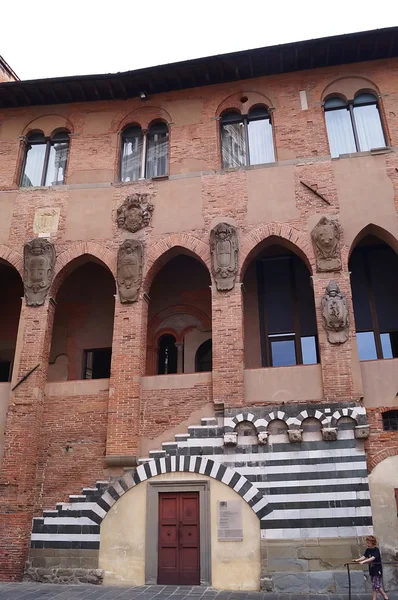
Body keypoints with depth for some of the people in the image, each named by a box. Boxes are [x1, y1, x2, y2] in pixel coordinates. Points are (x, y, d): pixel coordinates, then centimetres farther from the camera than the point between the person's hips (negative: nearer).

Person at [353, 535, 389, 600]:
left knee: (375, 585, -5)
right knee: (378, 585, 14)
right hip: (371, 570, 7)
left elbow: (373, 558, -29)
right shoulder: (368, 550, 5)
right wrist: (357, 560, -21)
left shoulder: (376, 550, -16)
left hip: (377, 570, -7)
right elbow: (364, 556, -3)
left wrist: (363, 561, -39)